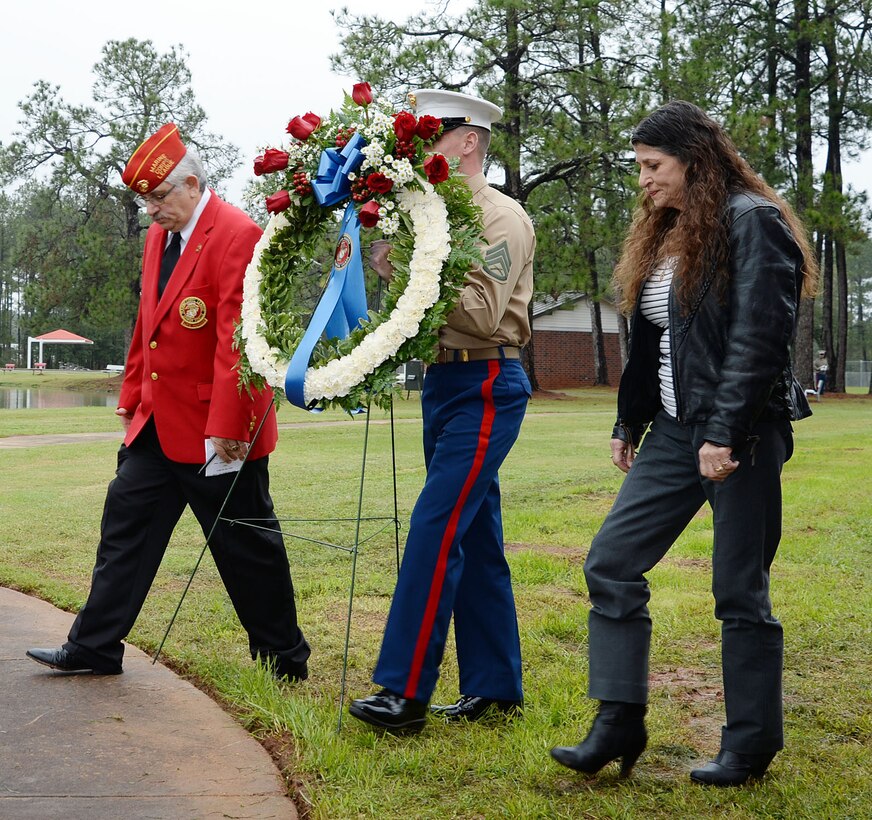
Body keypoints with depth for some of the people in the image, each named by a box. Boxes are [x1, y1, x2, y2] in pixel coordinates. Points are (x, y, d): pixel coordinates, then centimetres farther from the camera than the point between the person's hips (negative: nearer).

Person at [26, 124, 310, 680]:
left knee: (246, 543, 3)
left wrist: (226, 427, -24)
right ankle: (94, 649, 21)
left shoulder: (235, 235, -16)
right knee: (125, 524, 11)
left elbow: (237, 339, -21)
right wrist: (133, 397, 16)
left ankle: (285, 659, 18)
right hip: (158, 421, 8)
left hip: (217, 427, -8)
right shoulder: (159, 235, 12)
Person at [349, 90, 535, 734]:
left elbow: (483, 313, -19)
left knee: (437, 526, -14)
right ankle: (496, 688, 18)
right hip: (444, 382, 9)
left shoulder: (502, 217, -9)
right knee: (474, 536, 10)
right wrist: (387, 268, -3)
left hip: (485, 386, -9)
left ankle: (405, 692, -11)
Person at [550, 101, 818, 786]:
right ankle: (619, 727, 9)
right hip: (674, 434, 8)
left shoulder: (752, 223, -11)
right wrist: (630, 423, 18)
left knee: (740, 590, 0)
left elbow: (760, 337, -19)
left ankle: (752, 747, 16)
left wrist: (725, 434, -24)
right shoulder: (666, 234, 16)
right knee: (611, 562, 2)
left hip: (743, 433, -8)